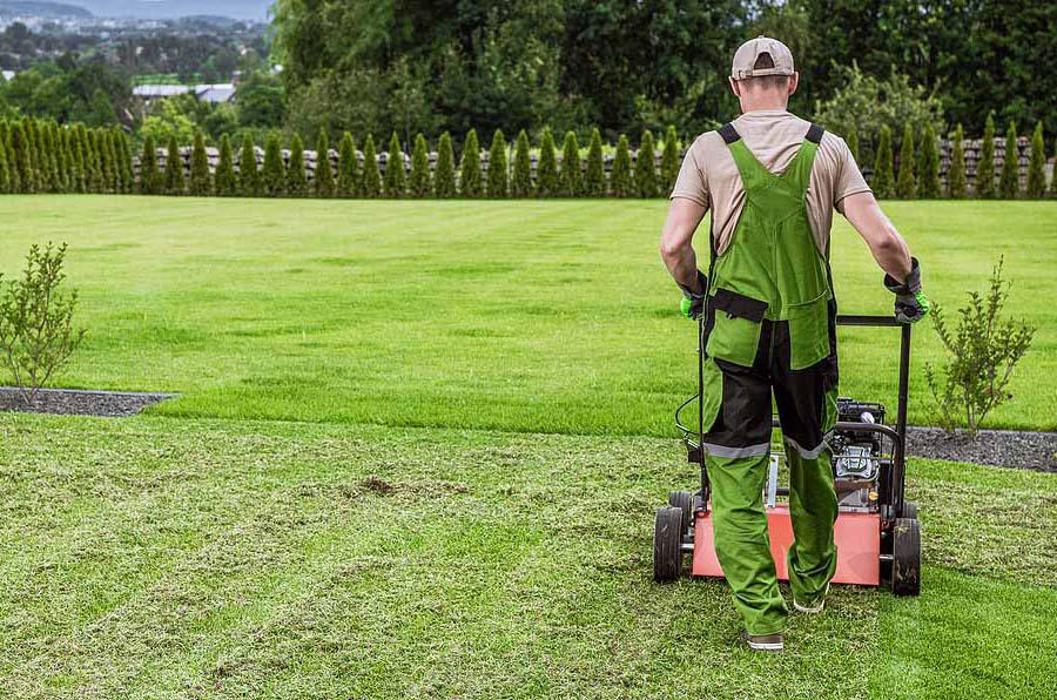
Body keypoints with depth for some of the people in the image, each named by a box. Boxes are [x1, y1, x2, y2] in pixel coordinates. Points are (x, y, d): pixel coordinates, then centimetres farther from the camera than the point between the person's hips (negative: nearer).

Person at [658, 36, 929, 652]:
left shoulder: (710, 149, -1)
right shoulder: (827, 148, 1)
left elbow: (673, 245, -8)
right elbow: (882, 239, -5)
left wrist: (694, 291, 13)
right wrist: (908, 284, 15)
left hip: (734, 331, -2)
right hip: (808, 330, 2)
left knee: (736, 475, 6)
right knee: (812, 459, 21)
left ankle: (760, 613, 3)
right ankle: (812, 582, 37)